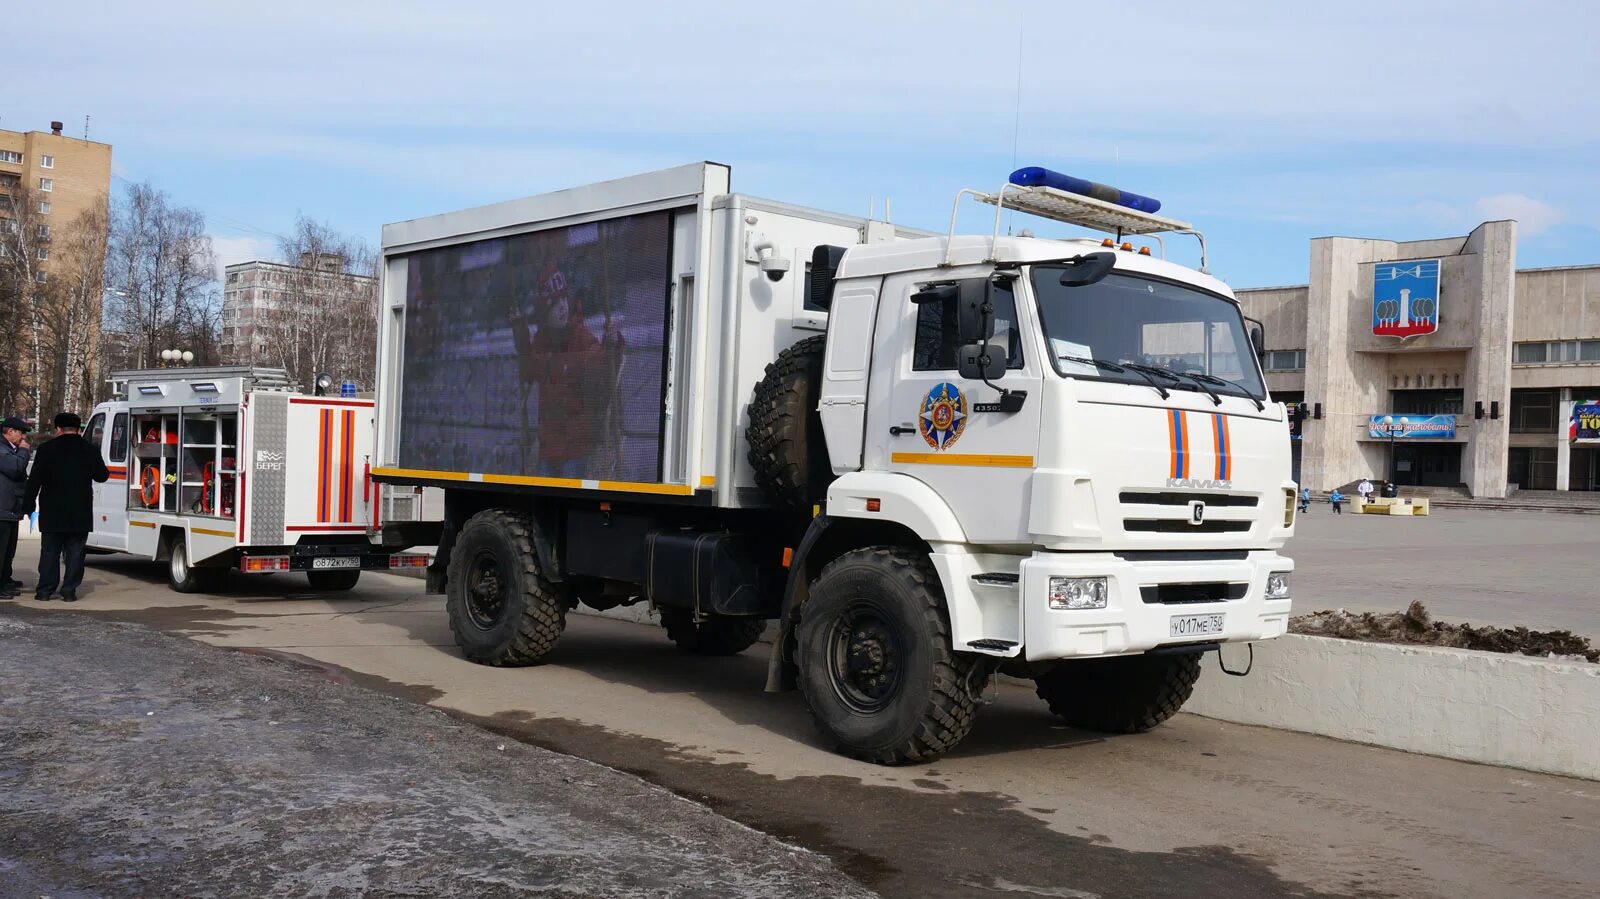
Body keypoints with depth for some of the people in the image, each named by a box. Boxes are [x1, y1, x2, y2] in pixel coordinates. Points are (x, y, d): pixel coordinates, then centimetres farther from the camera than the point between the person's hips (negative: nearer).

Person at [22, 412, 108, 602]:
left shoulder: (46, 450, -2)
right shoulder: (90, 451, -1)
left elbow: (34, 480, -2)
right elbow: (102, 476, 7)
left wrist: (28, 505, 5)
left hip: (52, 513, 0)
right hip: (80, 515, 0)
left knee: (49, 551, 8)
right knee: (75, 553, 3)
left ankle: (44, 590, 8)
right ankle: (69, 591, 1)